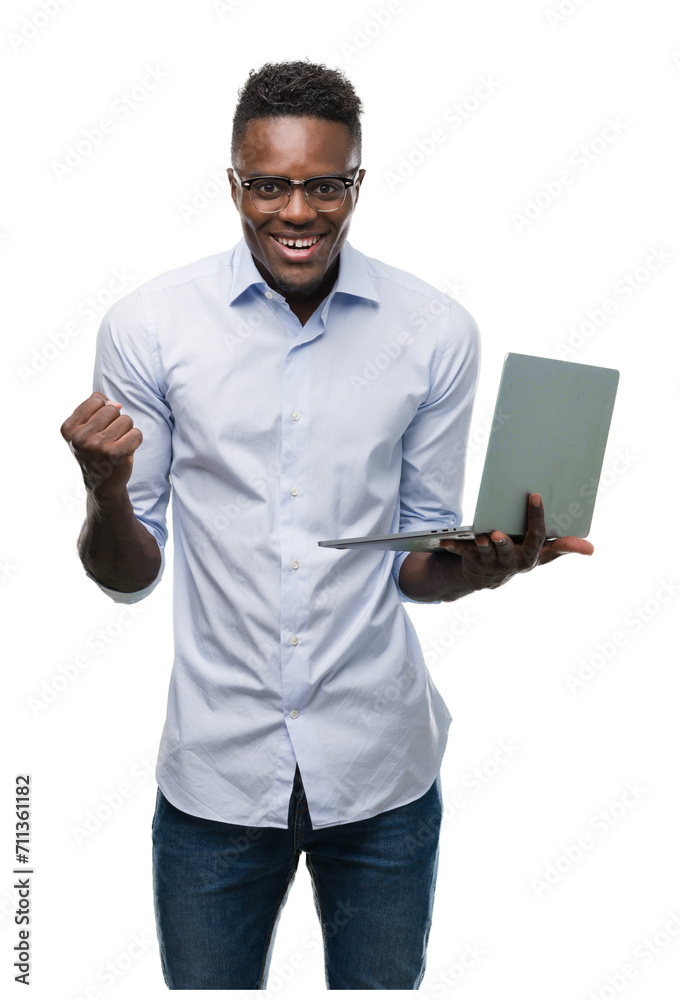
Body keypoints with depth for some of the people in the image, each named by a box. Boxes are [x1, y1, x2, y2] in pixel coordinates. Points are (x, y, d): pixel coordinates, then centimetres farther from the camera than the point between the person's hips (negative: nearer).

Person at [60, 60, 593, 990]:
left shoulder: (436, 332, -3)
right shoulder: (147, 326, -7)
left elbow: (417, 563, 3)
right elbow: (129, 576, -2)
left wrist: (480, 564, -19)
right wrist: (105, 494, -24)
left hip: (383, 772, 1)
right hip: (216, 773, 0)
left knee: (384, 982, 19)